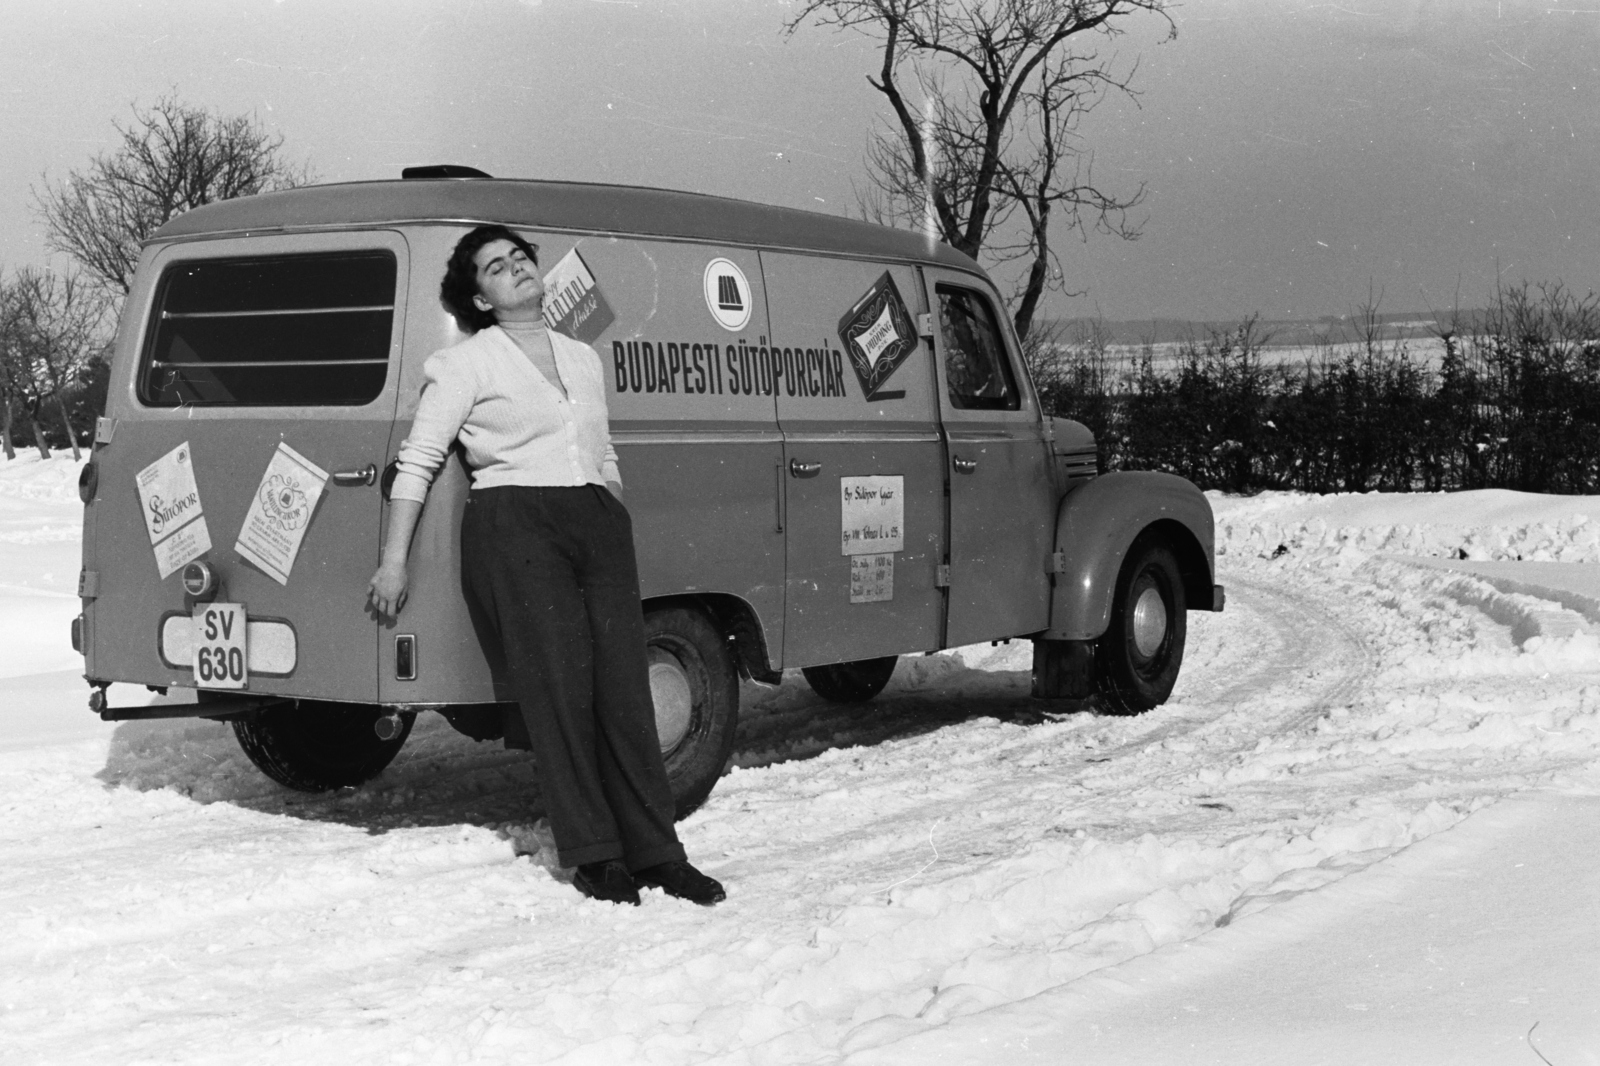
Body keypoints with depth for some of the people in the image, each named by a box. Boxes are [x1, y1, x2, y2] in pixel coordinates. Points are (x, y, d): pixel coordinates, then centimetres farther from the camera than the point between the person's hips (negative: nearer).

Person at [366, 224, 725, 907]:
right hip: (516, 524, -5)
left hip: (599, 521, 5)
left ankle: (654, 852, 0)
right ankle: (594, 855, -3)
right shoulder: (467, 364, 4)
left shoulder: (584, 359, 22)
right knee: (559, 689, -9)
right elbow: (417, 463, 1)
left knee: (624, 687, -2)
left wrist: (619, 533, 24)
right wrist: (393, 562, -4)